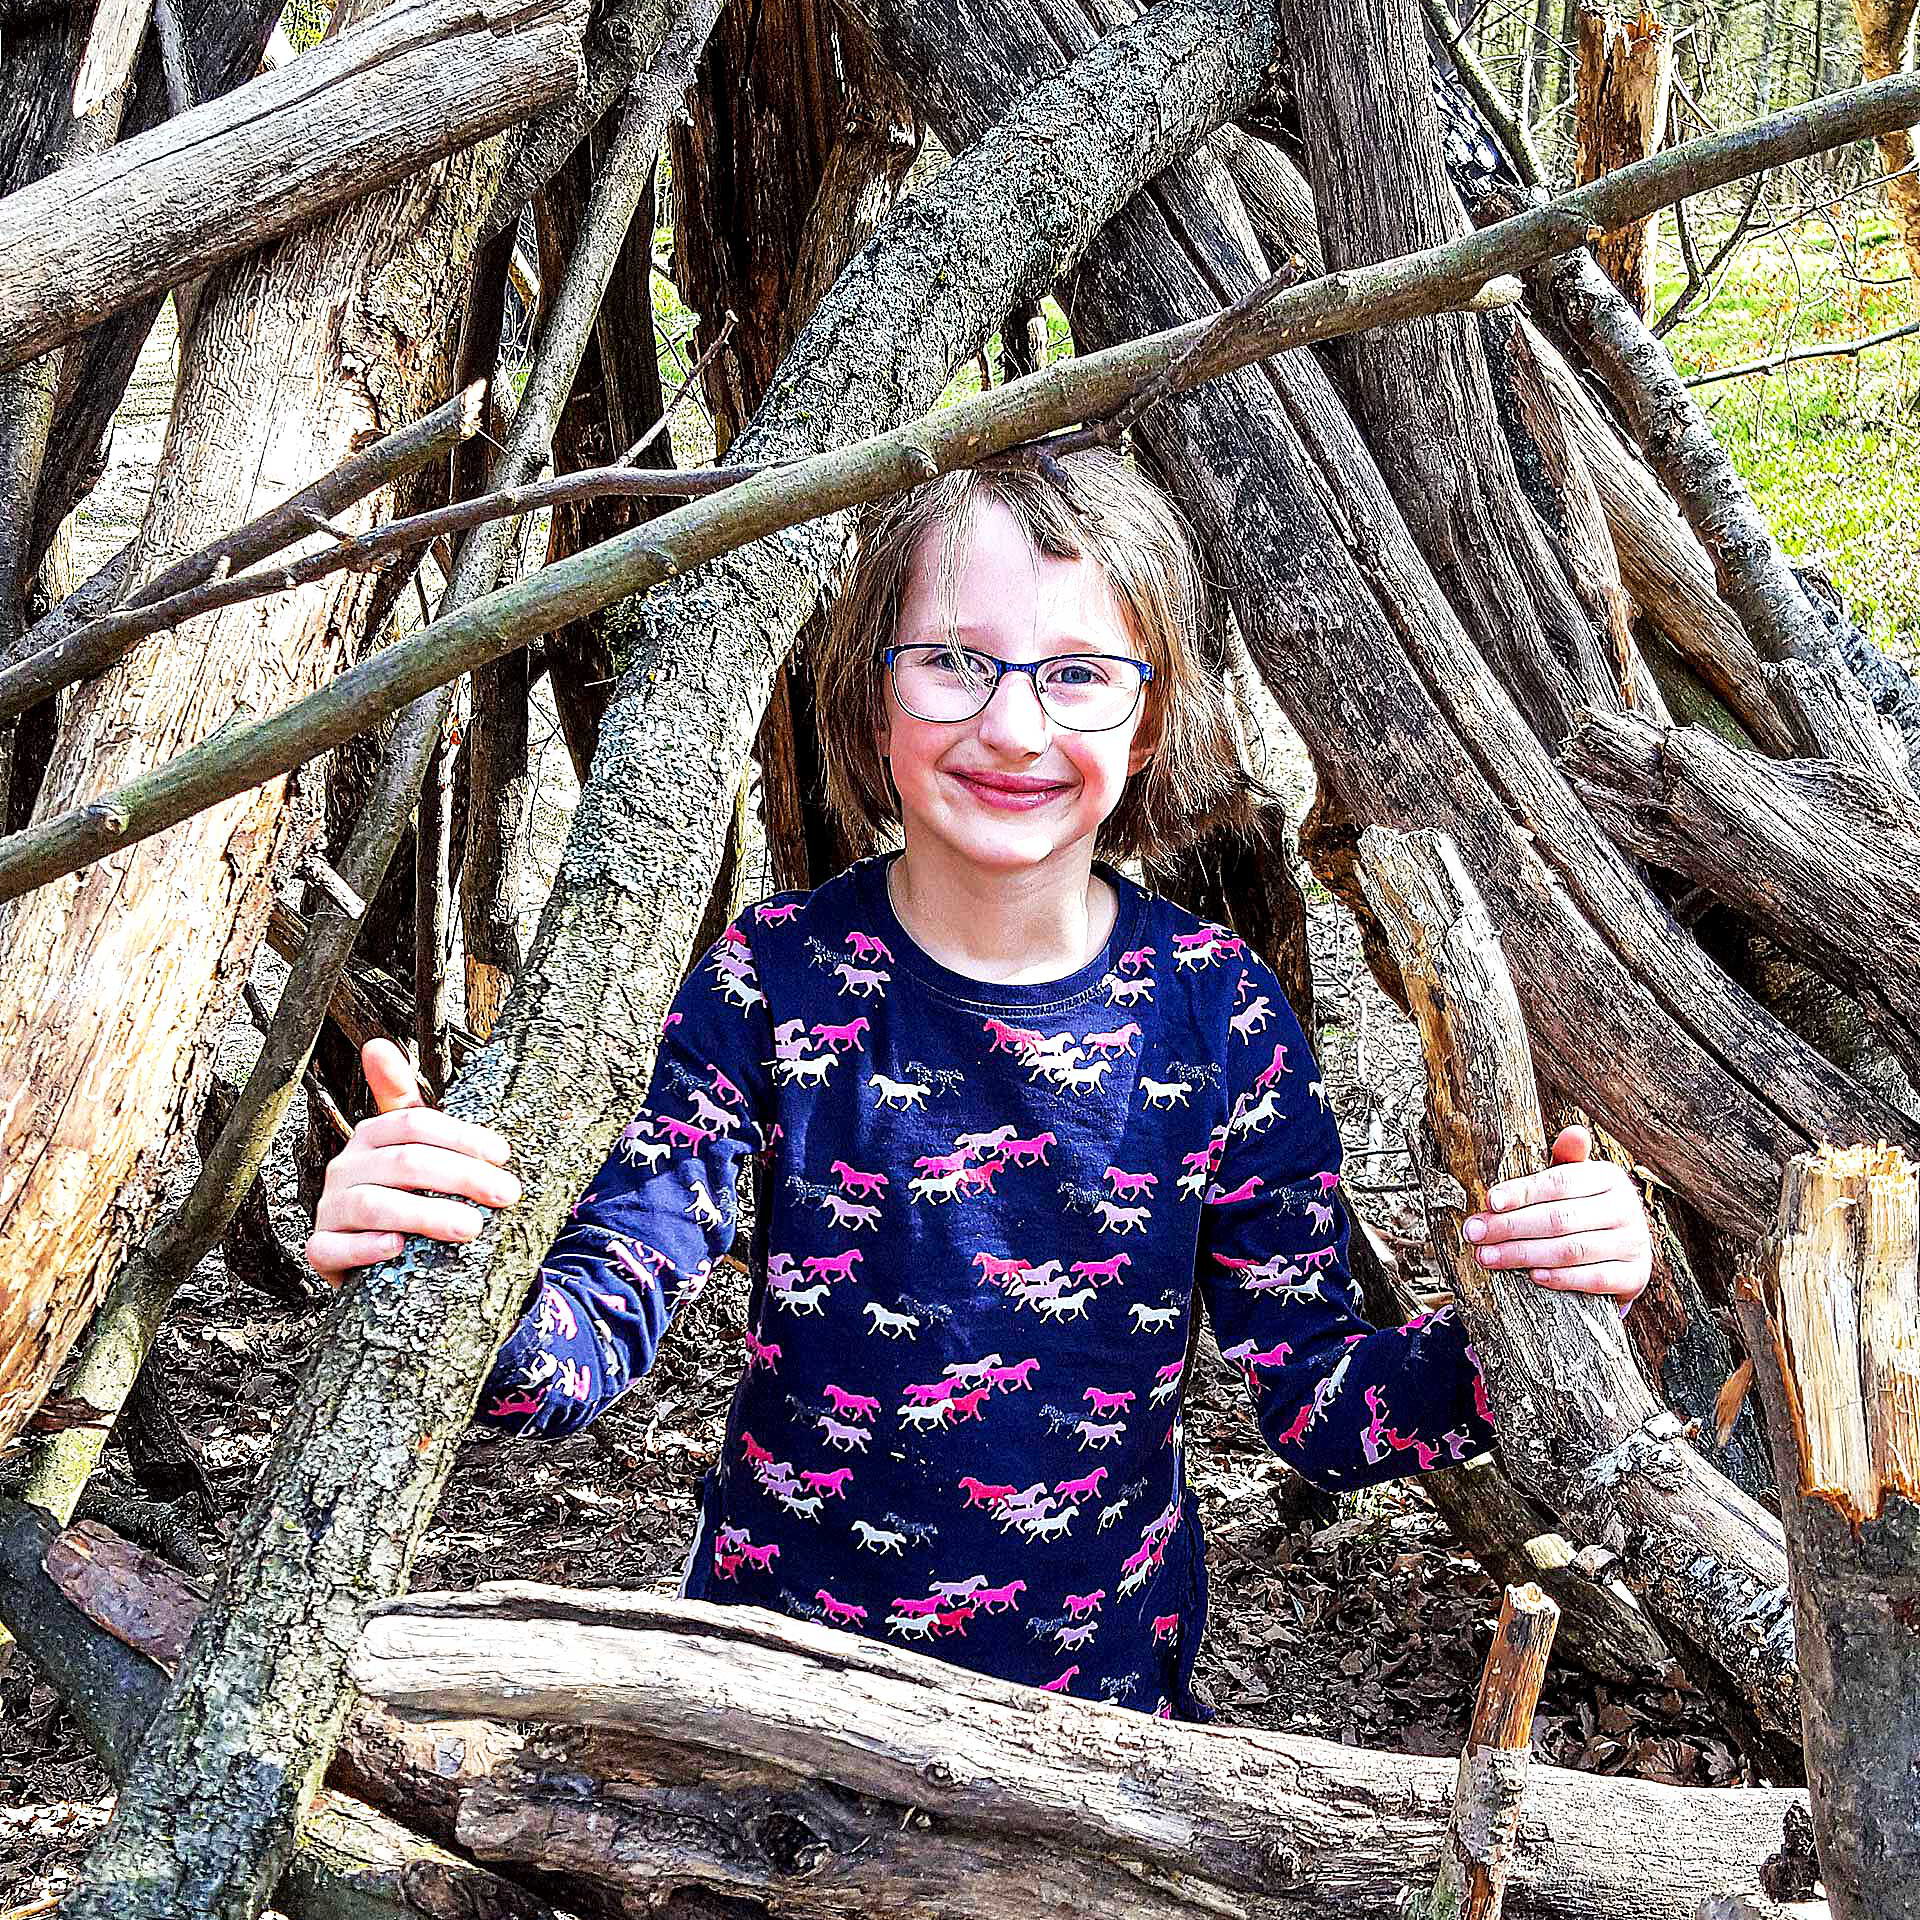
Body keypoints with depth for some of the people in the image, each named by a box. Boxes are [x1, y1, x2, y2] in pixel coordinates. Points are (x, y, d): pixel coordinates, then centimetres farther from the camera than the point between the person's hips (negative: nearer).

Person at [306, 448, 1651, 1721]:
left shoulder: (1219, 1013, -7)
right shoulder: (778, 976, -10)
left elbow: (1324, 1404, -5)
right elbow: (599, 1329, -16)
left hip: (1104, 1700, 1)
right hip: (774, 1672, 0)